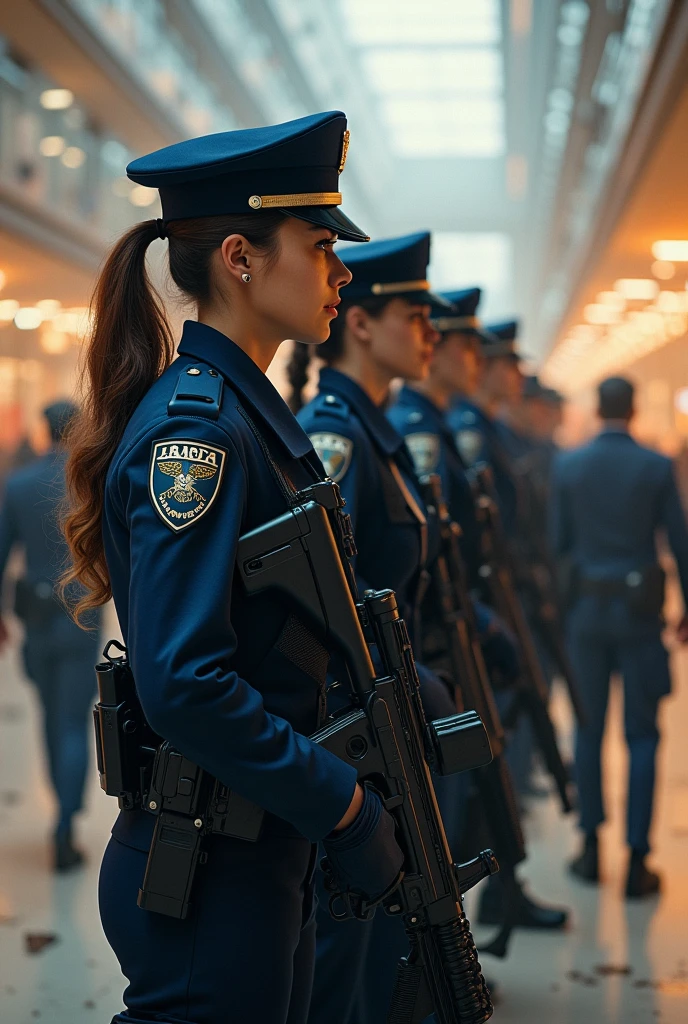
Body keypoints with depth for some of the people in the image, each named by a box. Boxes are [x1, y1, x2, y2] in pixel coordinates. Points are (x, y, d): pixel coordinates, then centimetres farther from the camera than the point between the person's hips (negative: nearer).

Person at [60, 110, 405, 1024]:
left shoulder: (250, 411, 10)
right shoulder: (193, 425, -19)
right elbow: (181, 683, -26)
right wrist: (343, 803, -19)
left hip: (267, 861, 9)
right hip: (210, 875, -9)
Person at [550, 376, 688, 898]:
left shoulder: (568, 465, -1)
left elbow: (559, 541, 3)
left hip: (587, 607, 2)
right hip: (640, 612, -2)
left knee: (589, 729, 13)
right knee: (642, 734, 4)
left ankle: (591, 848, 18)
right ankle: (637, 862, 3)